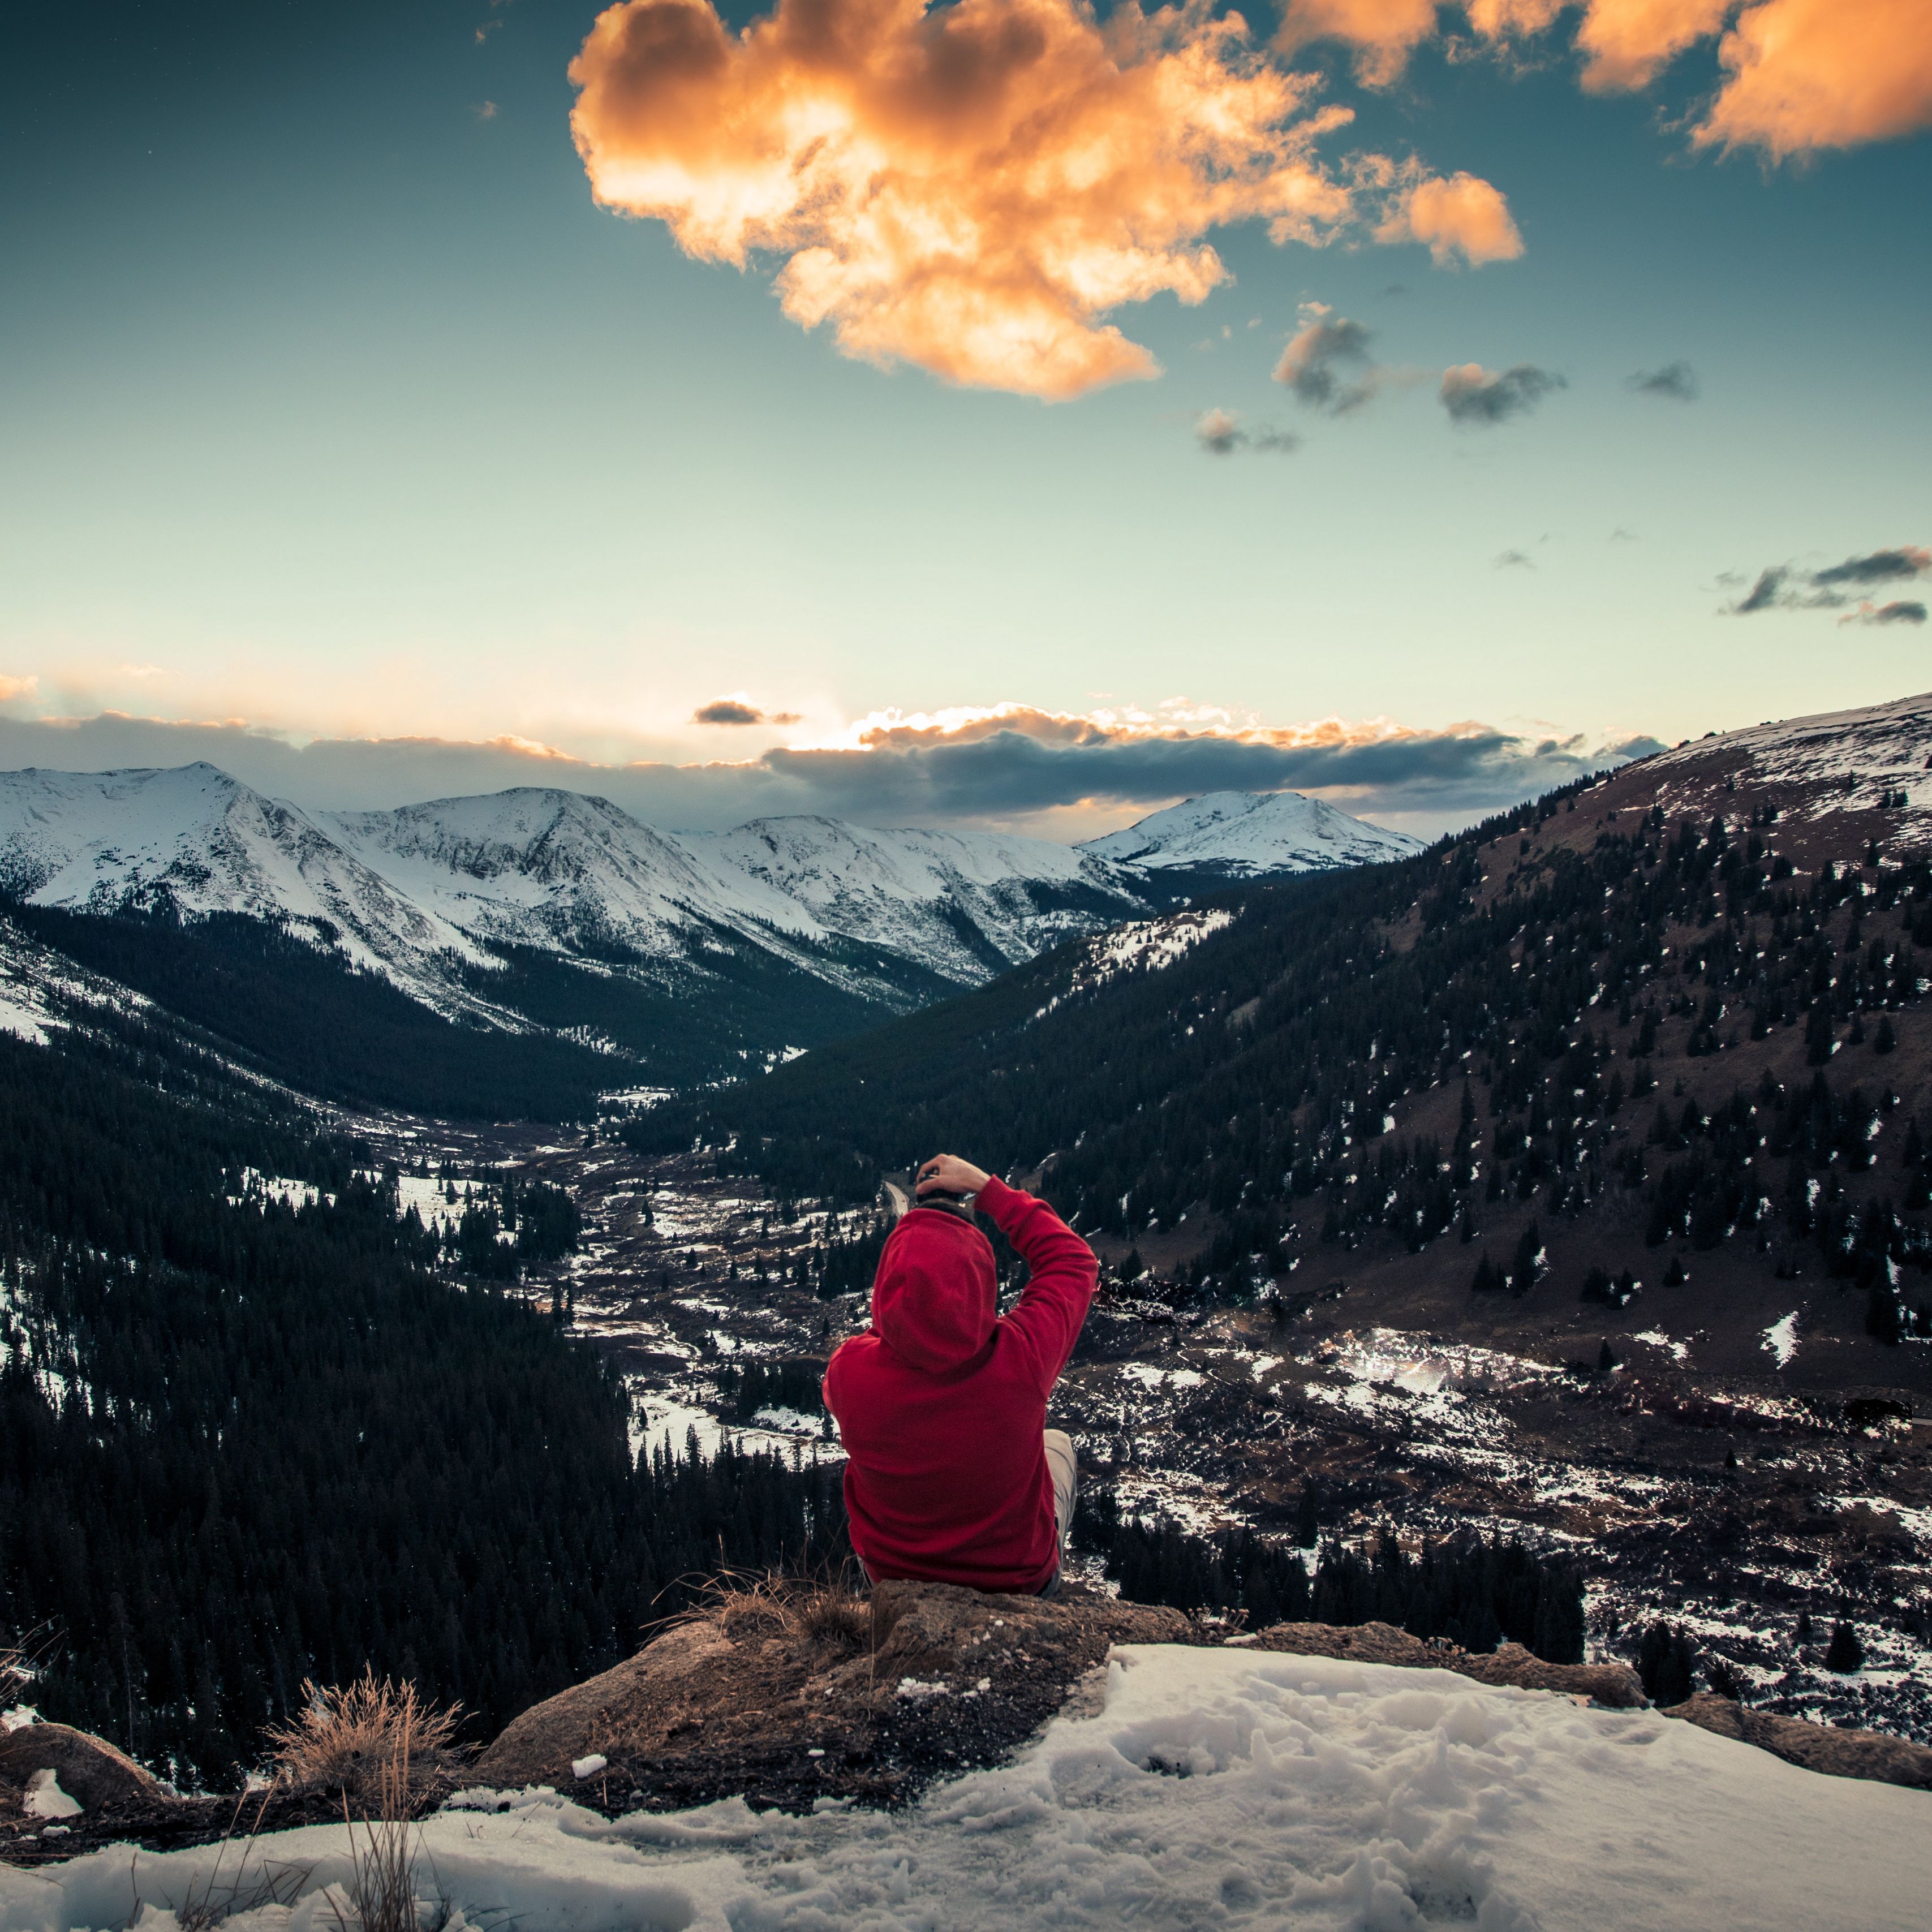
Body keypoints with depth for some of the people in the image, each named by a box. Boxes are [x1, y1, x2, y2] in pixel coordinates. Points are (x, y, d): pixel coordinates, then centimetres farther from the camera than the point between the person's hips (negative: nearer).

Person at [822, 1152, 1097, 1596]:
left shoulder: (849, 1372, -31)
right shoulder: (1023, 1359, -33)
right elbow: (1073, 1261, -12)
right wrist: (986, 1188, -8)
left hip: (893, 1576, 1)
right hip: (1017, 1576, 0)